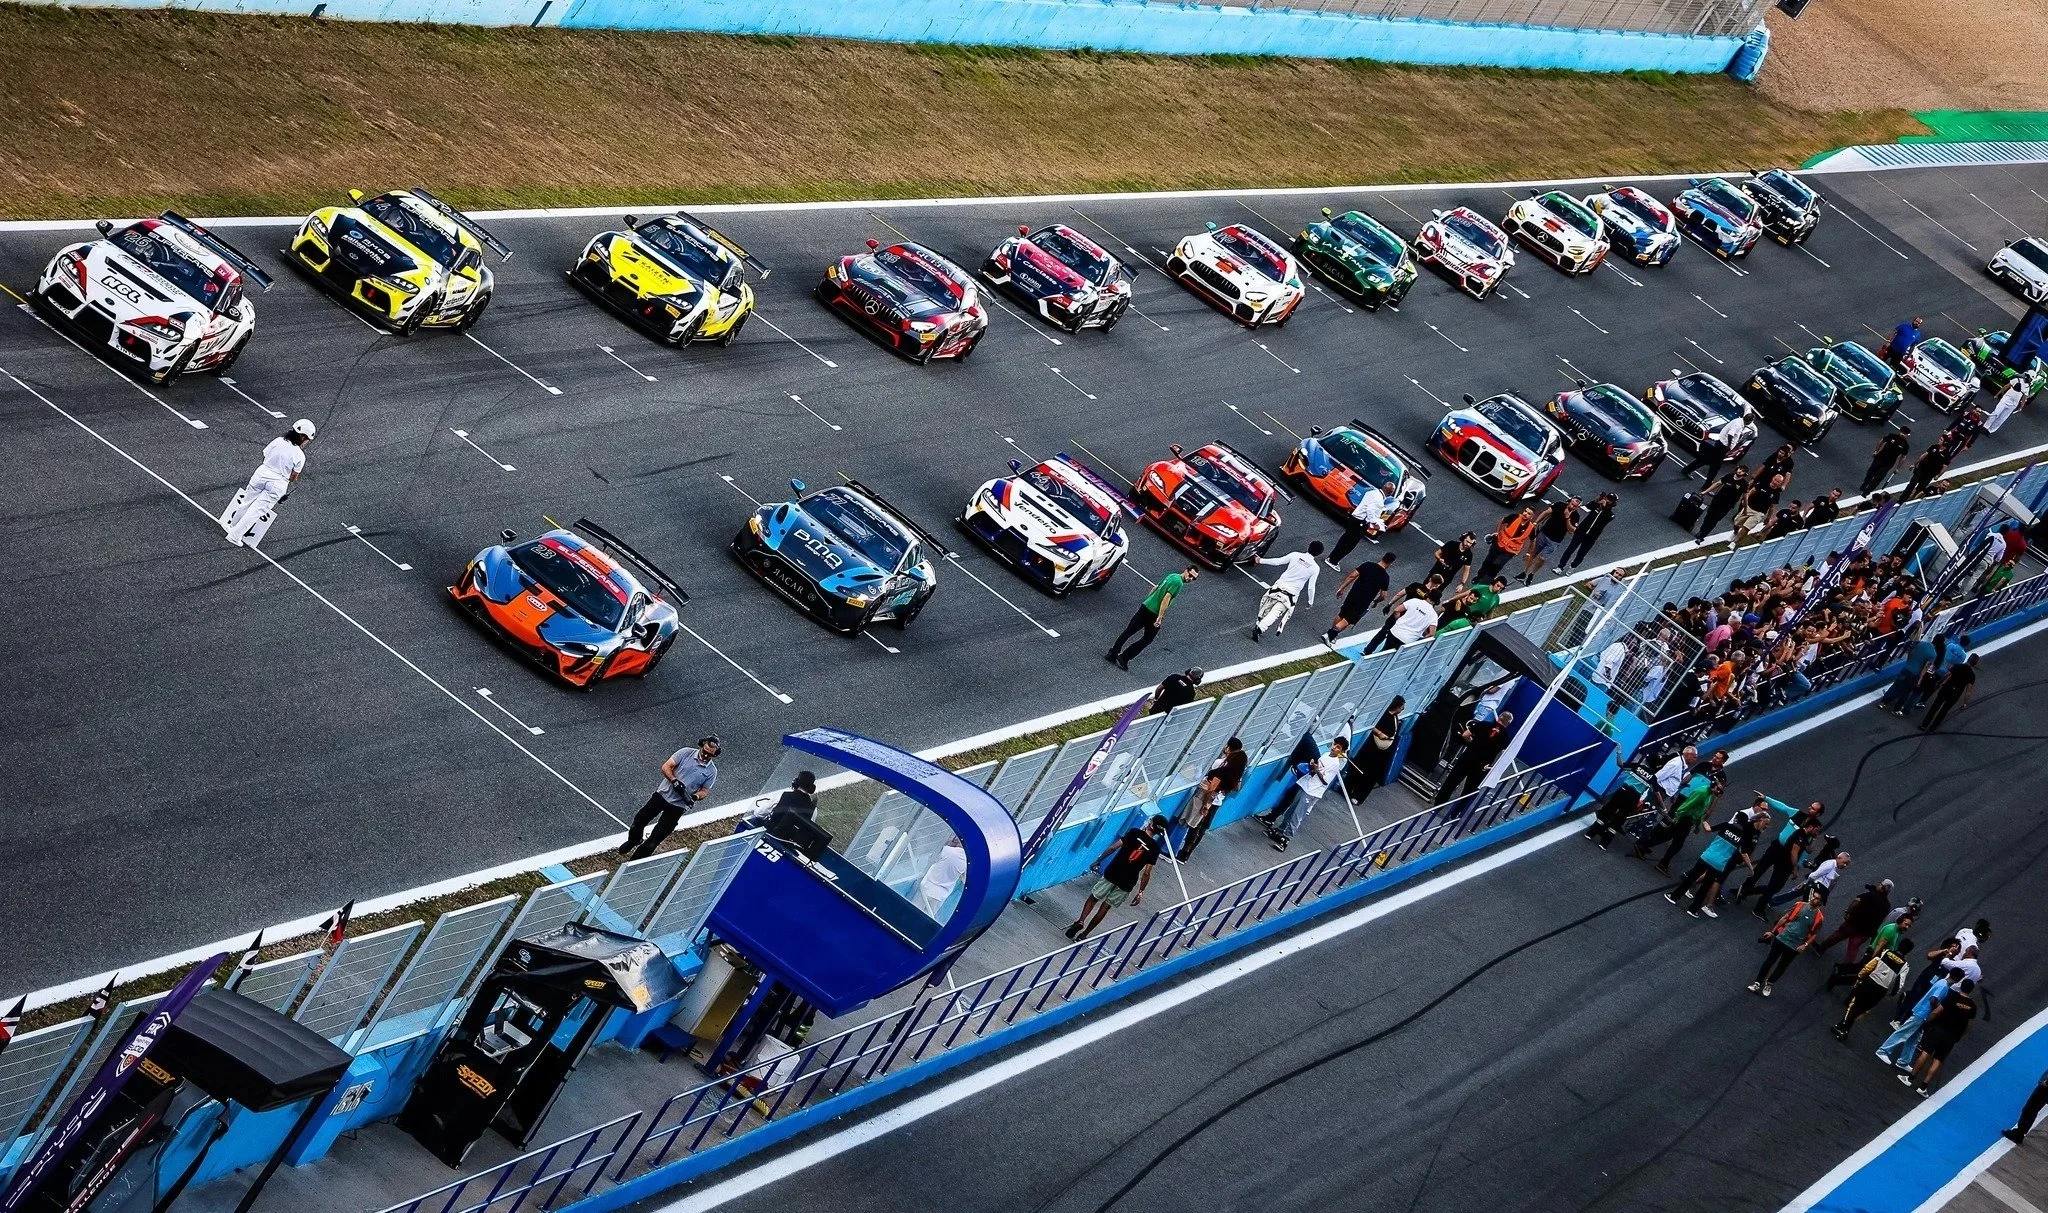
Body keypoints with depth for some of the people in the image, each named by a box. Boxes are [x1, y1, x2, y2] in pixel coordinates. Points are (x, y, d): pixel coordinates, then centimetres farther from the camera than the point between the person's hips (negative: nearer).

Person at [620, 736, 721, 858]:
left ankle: (636, 860, 18)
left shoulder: (712, 771, -7)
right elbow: (666, 767, -9)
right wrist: (674, 781, -26)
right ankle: (633, 842, 44)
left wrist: (696, 797, -20)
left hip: (678, 806, -1)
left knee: (657, 836, 1)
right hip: (663, 793, 1)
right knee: (639, 820, 11)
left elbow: (705, 791, 2)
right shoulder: (686, 753, -9)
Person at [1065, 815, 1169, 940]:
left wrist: (1098, 860, 2)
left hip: (1111, 874, -1)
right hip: (1126, 884, 1)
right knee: (1105, 907, 13)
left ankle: (1080, 921, -4)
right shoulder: (1155, 848, -3)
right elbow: (1146, 873, -4)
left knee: (1093, 898, 16)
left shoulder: (1135, 833, -6)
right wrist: (1140, 892, 3)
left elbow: (1113, 847, -9)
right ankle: (1084, 934, 15)